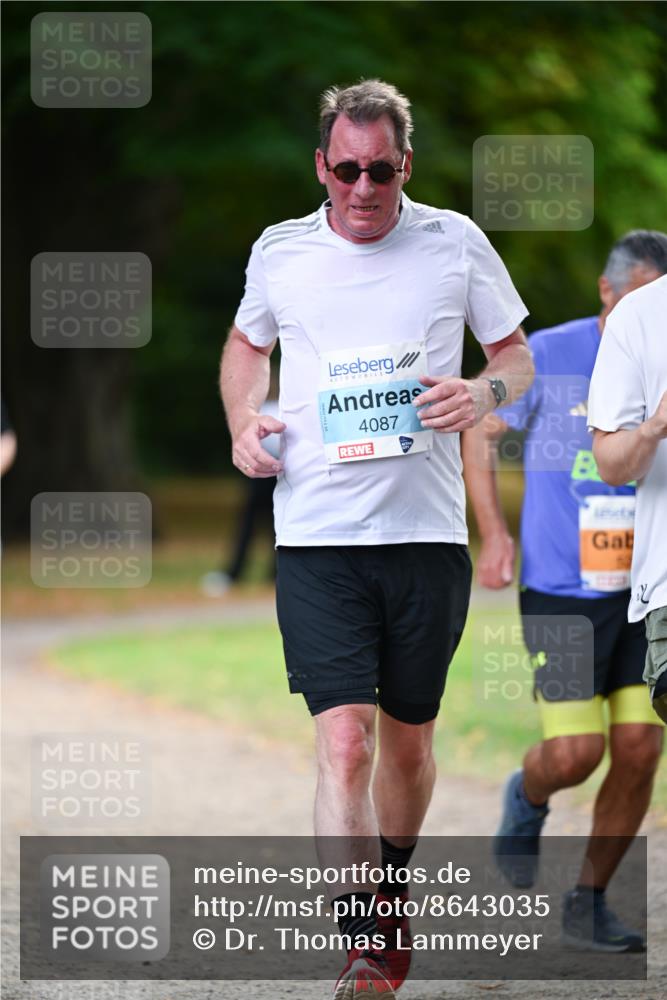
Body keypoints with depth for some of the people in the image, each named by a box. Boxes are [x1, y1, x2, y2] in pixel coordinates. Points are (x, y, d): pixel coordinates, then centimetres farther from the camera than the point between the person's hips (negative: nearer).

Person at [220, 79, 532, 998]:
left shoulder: (455, 243, 2)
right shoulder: (278, 253, 4)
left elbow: (517, 354, 12)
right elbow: (247, 344, 24)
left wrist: (486, 391, -11)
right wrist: (243, 423, 5)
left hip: (427, 534, 1)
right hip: (317, 540, -1)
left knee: (408, 741, 13)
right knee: (343, 743, -14)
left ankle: (391, 898, 38)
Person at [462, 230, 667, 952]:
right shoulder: (548, 356, -8)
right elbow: (479, 432, 4)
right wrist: (493, 534, -4)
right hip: (561, 591, -3)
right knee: (576, 752, -11)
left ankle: (589, 903, 13)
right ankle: (527, 799, 25)